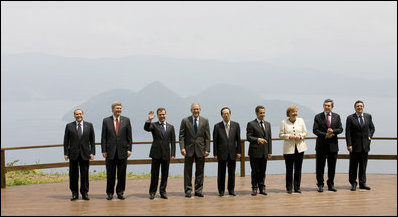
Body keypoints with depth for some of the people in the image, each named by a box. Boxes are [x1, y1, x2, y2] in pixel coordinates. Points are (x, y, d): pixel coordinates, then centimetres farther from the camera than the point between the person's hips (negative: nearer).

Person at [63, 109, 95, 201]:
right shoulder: (69, 126, 5)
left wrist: (92, 152, -2)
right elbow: (66, 141, 5)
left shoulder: (89, 125, 7)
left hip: (85, 154, 0)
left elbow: (92, 140, 6)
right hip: (73, 154, 0)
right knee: (73, 175, 3)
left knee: (85, 174, 2)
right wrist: (66, 153, -3)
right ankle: (74, 194, 11)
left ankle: (84, 193, 11)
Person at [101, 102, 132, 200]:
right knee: (110, 174, 4)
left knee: (122, 174, 4)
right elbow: (103, 137, 3)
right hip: (110, 151, -1)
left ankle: (120, 192, 14)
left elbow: (129, 136, 5)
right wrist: (104, 150, -3)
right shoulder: (106, 121, 3)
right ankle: (110, 193, 12)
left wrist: (129, 149, -2)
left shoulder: (126, 120, 5)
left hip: (122, 151, 1)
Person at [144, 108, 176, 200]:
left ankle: (163, 191, 15)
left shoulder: (170, 127, 10)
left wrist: (173, 154, 2)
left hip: (166, 154, 2)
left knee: (165, 174, 6)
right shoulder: (153, 125, 3)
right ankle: (152, 192, 9)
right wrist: (149, 120, -34)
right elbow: (146, 128, -18)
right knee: (154, 173, 1)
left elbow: (172, 141, 9)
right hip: (156, 153, -2)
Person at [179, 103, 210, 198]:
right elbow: (181, 136, 0)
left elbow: (207, 137, 4)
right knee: (187, 171, 3)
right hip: (189, 149, -1)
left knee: (200, 171, 5)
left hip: (200, 149, 1)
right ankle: (188, 191, 9)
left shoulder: (205, 121, 6)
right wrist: (182, 147, -12)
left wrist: (207, 149, -4)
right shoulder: (185, 121, 2)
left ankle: (198, 190, 13)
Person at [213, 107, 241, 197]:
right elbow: (215, 141, 0)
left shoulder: (236, 125, 5)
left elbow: (238, 139, 6)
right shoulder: (217, 126, 0)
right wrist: (215, 154, -5)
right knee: (221, 173, 3)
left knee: (232, 172, 6)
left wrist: (238, 152, 1)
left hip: (232, 153, 1)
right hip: (222, 153, -1)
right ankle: (221, 190, 11)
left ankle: (231, 190, 16)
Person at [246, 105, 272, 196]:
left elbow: (269, 138, 13)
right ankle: (254, 188, 9)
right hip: (255, 152, -4)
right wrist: (257, 139, -27)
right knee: (255, 171, 1)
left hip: (264, 152, 5)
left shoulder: (268, 124, 15)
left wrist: (270, 152, 7)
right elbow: (248, 137, -10)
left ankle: (262, 188, 15)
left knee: (263, 171, 8)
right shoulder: (251, 124, -3)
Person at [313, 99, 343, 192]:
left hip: (333, 145, 2)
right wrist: (325, 135, -17)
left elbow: (340, 129, 3)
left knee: (332, 166, 7)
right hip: (321, 145, -2)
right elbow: (315, 130, -6)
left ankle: (331, 185, 16)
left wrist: (333, 131, -16)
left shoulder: (336, 117, 8)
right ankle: (320, 185, 9)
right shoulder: (318, 117, 0)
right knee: (320, 166, 1)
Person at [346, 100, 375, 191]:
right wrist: (349, 145, -13)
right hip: (355, 146, -3)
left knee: (363, 165, 8)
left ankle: (362, 183, 14)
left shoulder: (368, 116, 7)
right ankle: (353, 183, 10)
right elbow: (348, 132, -7)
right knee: (353, 166, 2)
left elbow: (372, 128, 20)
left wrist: (370, 136, 3)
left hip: (365, 145, 3)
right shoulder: (350, 118, -4)